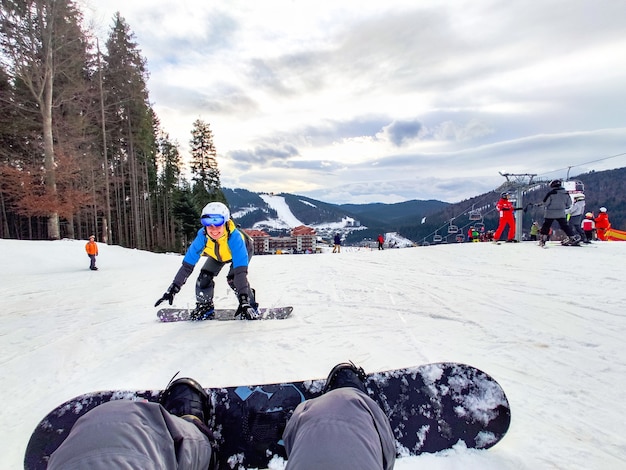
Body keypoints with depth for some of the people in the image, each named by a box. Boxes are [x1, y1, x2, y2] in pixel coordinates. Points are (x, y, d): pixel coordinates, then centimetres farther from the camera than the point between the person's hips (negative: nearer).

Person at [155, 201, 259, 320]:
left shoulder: (234, 236, -45)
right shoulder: (202, 236, -35)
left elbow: (240, 271, -49)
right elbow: (187, 265, -30)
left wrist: (243, 298, -54)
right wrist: (173, 289, -33)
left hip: (243, 249, -4)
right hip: (217, 254, 4)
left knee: (233, 278, -26)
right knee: (204, 277, -11)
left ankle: (250, 305, -5)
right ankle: (205, 306, 14)